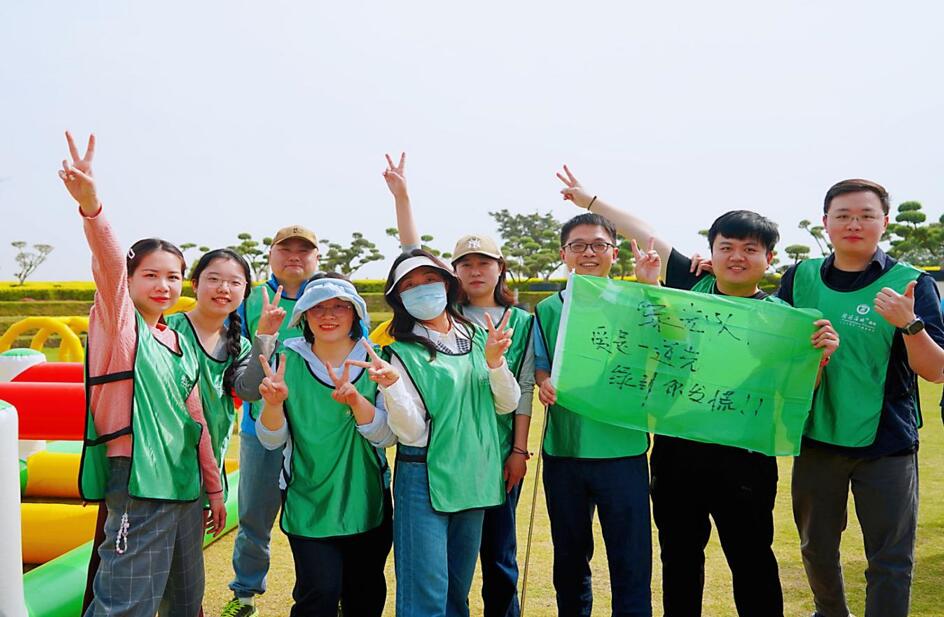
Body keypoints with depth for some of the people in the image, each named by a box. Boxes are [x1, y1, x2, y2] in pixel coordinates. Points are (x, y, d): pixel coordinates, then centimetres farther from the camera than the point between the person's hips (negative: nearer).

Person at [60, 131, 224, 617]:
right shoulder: (118, 323, -3)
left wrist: (213, 487, 19)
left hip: (184, 485, 7)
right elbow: (109, 267, -23)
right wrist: (90, 206, -42)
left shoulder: (179, 342, 15)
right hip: (138, 484, -7)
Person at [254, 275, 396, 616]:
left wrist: (355, 398, -28)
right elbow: (272, 440, -4)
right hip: (309, 504, -1)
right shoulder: (289, 360, -4)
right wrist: (274, 402, -25)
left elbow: (388, 437, -11)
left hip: (367, 504, 1)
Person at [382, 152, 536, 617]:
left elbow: (524, 389, 3)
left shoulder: (521, 322, 4)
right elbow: (414, 258, -5)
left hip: (500, 450, 0)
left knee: (498, 551, 10)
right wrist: (400, 195, -13)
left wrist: (519, 449, -3)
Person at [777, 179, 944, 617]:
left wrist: (909, 324, -29)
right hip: (816, 435, 3)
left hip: (887, 443, -3)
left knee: (891, 562, 3)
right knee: (816, 548, 19)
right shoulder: (800, 277, 1)